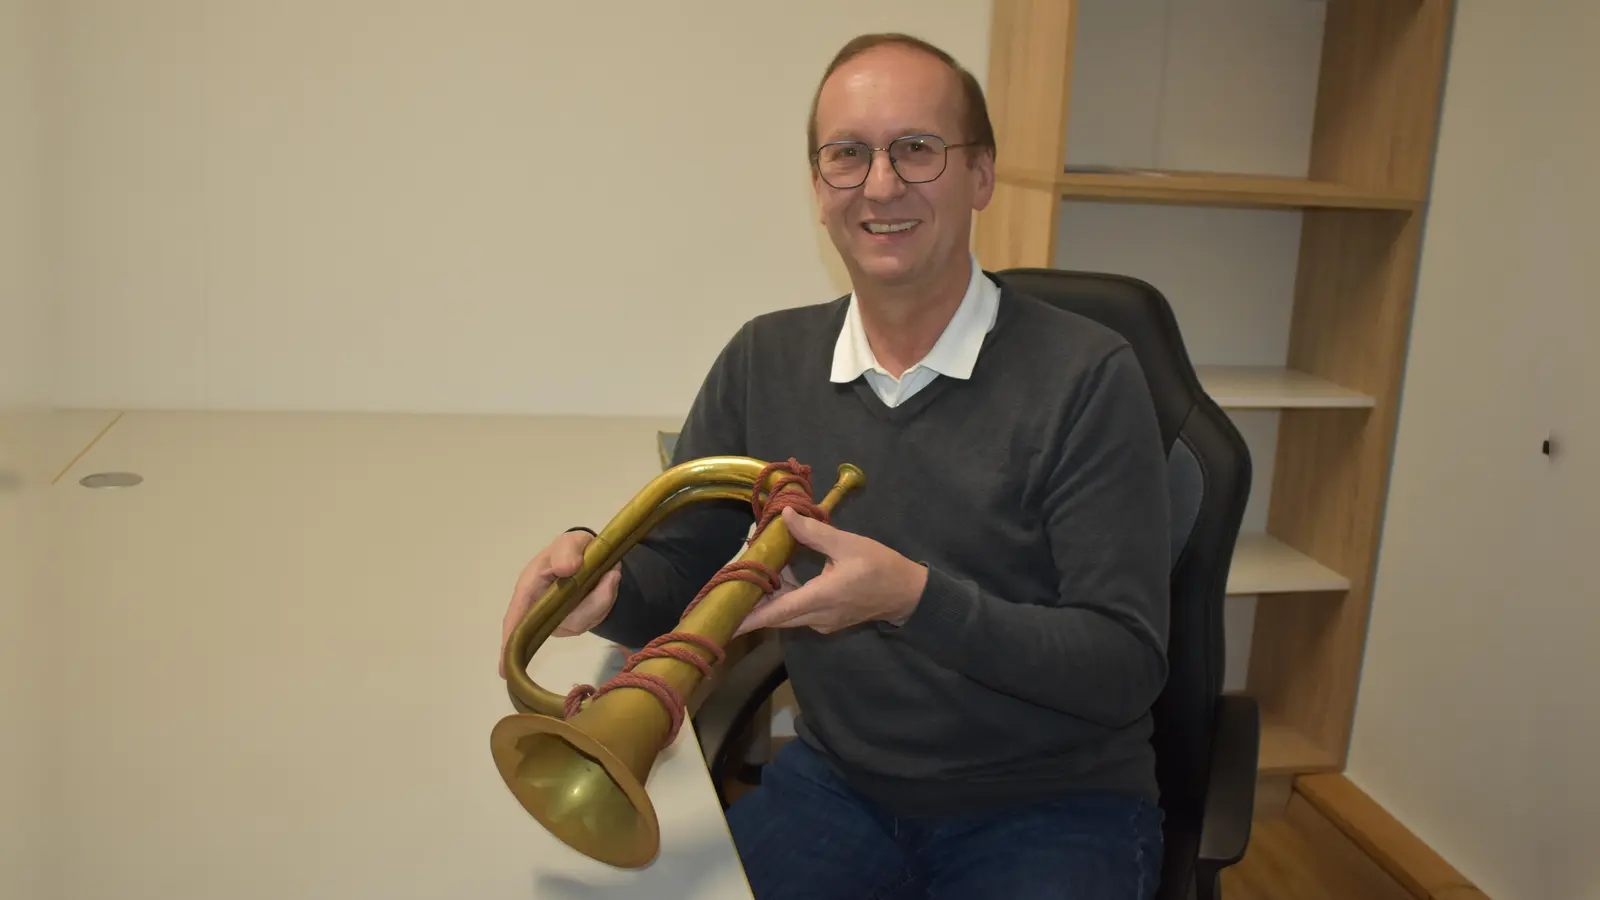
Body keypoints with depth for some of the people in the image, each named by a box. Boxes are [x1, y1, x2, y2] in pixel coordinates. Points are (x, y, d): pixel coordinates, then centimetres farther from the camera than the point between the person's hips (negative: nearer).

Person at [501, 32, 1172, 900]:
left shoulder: (1085, 374, -13)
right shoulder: (764, 362, 0)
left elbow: (1127, 670, -16)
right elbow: (672, 580, 5)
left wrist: (914, 598, -30)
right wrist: (602, 577, -18)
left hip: (1051, 807, -2)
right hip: (835, 786, 2)